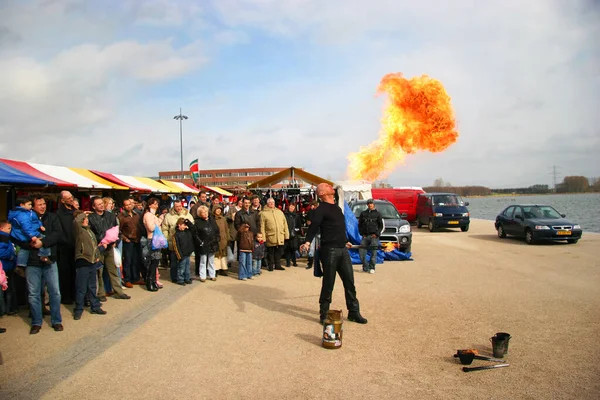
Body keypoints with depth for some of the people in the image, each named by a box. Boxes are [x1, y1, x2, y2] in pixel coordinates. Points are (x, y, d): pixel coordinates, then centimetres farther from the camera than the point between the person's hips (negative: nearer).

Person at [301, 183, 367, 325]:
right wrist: (307, 242, -34)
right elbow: (313, 227, -19)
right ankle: (324, 315, 13)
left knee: (350, 282, 10)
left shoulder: (337, 208, 18)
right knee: (328, 284, 0)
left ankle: (353, 312, 22)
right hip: (329, 250, -7)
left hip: (343, 250, 8)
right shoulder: (321, 209, -7)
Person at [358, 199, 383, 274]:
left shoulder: (377, 214, 7)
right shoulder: (363, 213, 15)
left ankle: (372, 268, 1)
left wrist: (376, 234, -5)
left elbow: (381, 226, 7)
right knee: (361, 252, -3)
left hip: (374, 236, -3)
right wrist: (362, 233, 5)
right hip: (365, 236, 3)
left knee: (373, 252, -8)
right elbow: (360, 224, 18)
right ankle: (365, 267, 11)